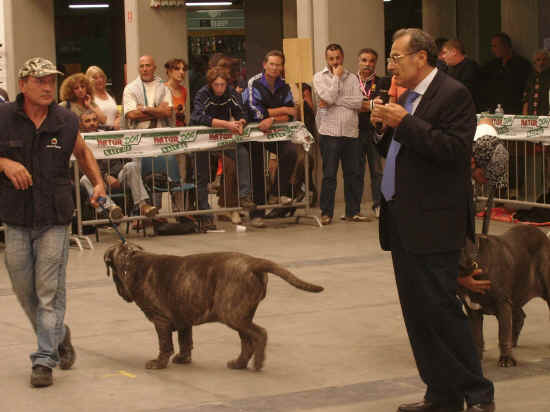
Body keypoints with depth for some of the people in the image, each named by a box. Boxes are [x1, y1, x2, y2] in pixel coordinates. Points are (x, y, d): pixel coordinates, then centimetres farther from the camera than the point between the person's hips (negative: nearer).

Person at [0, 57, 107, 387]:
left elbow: (83, 152, 19)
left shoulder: (66, 121, 1)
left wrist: (98, 182, 6)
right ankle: (59, 335, 34)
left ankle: (45, 360, 0)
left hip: (55, 219, -1)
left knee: (50, 291, -4)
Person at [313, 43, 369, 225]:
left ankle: (353, 211, 14)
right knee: (329, 175, -1)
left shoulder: (352, 78, 11)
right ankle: (326, 213, 6)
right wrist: (336, 76, -4)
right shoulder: (320, 77, 4)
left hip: (351, 133, 3)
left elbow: (358, 102, -3)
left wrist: (334, 101, -9)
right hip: (330, 133, -3)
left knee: (353, 174, 6)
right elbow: (328, 97, -13)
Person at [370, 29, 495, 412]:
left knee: (439, 307, -10)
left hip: (433, 223, -9)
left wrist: (403, 123, -20)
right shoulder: (405, 96, 16)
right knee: (417, 314, 10)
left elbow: (454, 150, -21)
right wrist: (384, 125, 2)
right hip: (403, 222, 9)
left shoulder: (453, 94, -10)